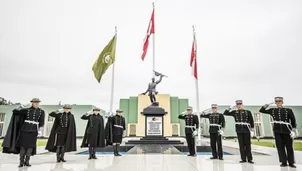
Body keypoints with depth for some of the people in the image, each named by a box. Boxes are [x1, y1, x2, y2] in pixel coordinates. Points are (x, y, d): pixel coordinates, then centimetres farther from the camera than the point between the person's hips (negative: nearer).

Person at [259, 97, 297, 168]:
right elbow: (261, 110, 9)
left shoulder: (288, 110, 0)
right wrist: (267, 105, -1)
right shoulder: (272, 110, 7)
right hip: (277, 132, 2)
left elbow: (293, 120, 2)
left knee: (289, 147, 6)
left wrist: (294, 130, -2)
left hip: (287, 131, -2)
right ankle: (284, 162, 14)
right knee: (280, 147, 4)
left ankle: (291, 162, 19)